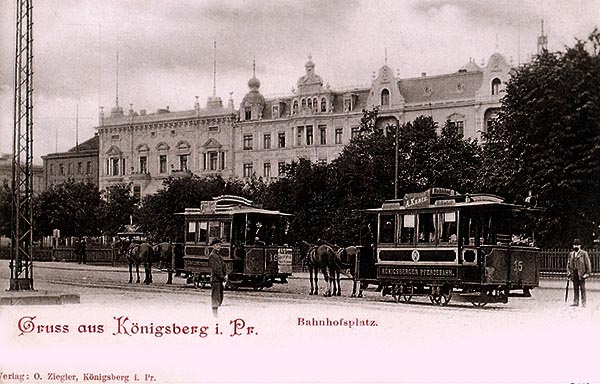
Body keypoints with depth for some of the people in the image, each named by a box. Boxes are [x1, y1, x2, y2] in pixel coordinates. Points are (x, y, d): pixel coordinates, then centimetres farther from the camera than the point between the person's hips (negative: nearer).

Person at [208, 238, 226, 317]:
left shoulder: (219, 255, 18)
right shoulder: (212, 256, -10)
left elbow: (223, 266, 20)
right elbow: (216, 269, -16)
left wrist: (225, 274, 4)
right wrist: (223, 277, -16)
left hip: (220, 280, 9)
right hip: (215, 279, -9)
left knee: (220, 298, 12)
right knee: (215, 298, -7)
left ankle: (216, 313, 20)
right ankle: (215, 314, -4)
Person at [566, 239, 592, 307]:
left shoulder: (584, 253, -1)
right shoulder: (571, 254, 14)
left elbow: (588, 264, -2)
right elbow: (568, 263, 19)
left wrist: (587, 273, -7)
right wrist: (568, 272, 7)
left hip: (581, 274, -4)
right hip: (574, 274, 4)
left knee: (582, 289, -2)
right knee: (575, 289, 7)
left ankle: (583, 303, 1)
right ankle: (575, 302, 11)